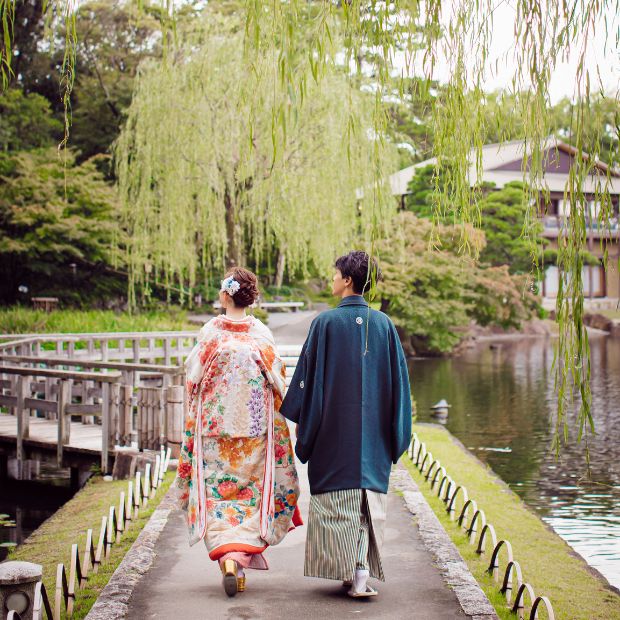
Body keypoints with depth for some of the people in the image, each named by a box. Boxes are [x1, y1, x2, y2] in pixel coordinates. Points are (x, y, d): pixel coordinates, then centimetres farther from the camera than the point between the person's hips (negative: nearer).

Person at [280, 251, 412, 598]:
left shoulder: (326, 322, -8)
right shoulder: (384, 324, 2)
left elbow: (308, 374, -6)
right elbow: (398, 378, 5)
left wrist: (299, 417, 6)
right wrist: (396, 431, 13)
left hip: (334, 425, -3)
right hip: (373, 428, 3)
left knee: (338, 497, 7)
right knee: (369, 495, 8)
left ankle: (349, 571, 7)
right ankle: (363, 571, -2)